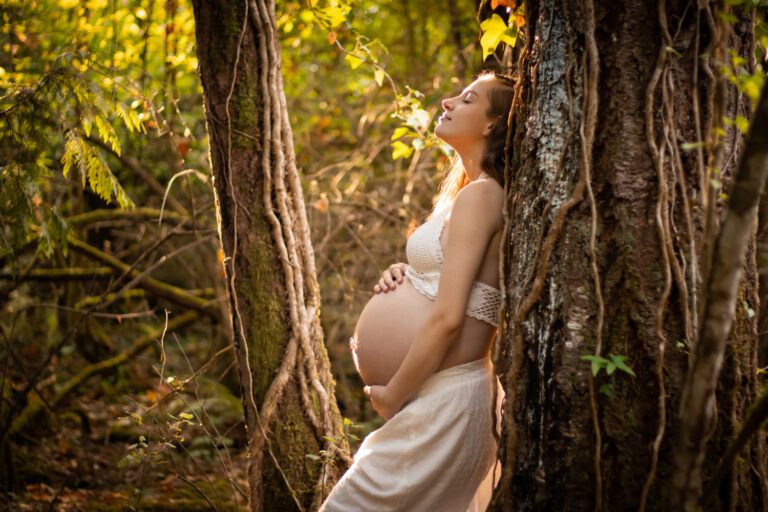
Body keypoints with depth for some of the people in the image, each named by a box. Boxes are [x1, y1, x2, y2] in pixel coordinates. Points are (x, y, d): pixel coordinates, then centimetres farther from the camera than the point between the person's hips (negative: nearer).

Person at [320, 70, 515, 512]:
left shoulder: (480, 195, -15)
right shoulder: (470, 192, 16)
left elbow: (447, 318, -21)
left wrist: (391, 396, -12)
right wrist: (405, 276, 5)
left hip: (443, 405, -10)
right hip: (434, 403, 10)